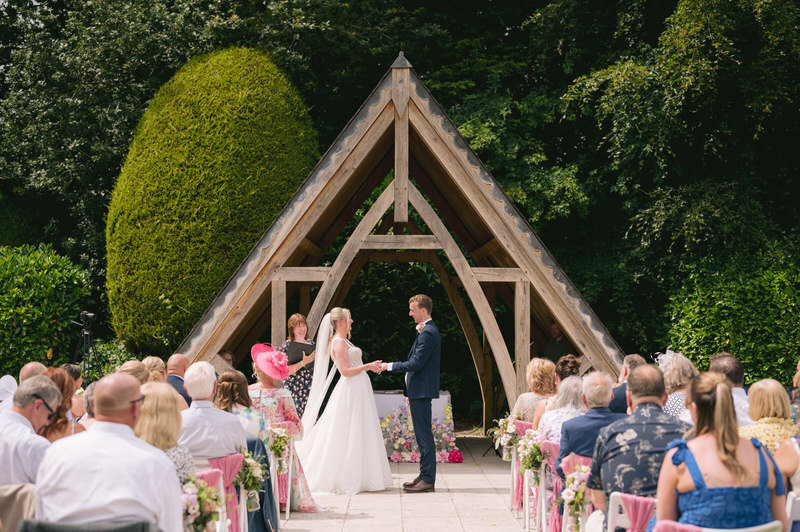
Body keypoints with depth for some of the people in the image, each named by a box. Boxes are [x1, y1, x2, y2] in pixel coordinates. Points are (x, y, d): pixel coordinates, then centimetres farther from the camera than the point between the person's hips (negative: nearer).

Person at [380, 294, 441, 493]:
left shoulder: (427, 333, -16)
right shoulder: (427, 331, 17)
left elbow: (416, 363, -20)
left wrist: (389, 366, -14)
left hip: (422, 391, -11)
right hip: (419, 391, 11)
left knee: (424, 434, -8)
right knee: (422, 434, 14)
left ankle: (428, 480, -6)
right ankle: (424, 476, 20)